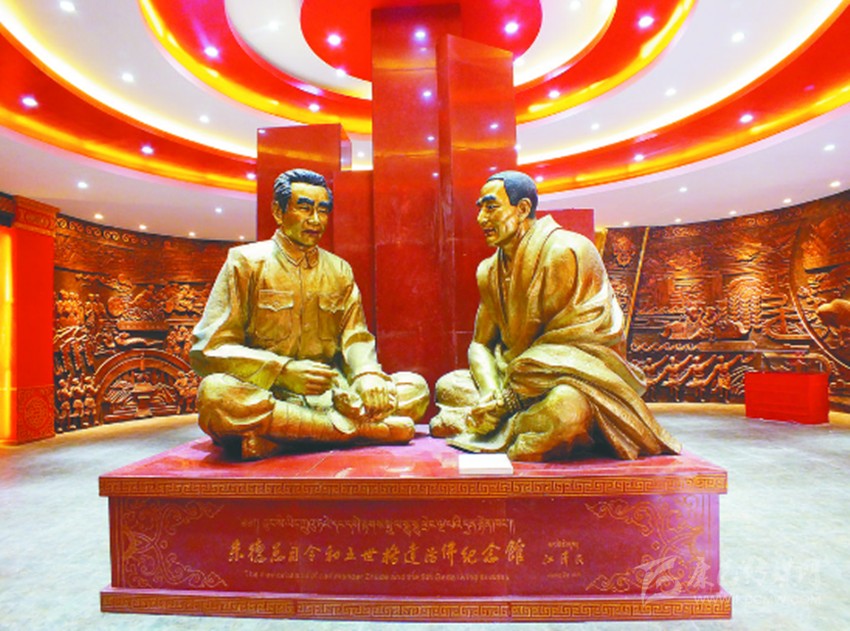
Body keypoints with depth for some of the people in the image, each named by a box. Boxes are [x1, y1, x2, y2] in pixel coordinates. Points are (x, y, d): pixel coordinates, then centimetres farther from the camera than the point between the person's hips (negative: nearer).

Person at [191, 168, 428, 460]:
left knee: (415, 387, -13)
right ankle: (358, 428, -25)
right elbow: (207, 348, -5)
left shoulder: (339, 271, 15)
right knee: (216, 392, -36)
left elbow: (356, 337, 9)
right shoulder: (246, 262, 2)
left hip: (330, 396, 4)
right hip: (267, 394, -3)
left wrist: (368, 373, -15)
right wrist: (283, 370, -19)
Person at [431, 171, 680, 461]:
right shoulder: (489, 270, 7)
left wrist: (502, 403, -19)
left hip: (580, 373, -7)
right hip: (522, 375, 8)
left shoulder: (563, 253, -17)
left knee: (563, 408, -39)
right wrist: (492, 395, -14)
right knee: (448, 384, -2)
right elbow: (480, 344, 7)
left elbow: (559, 347, -19)